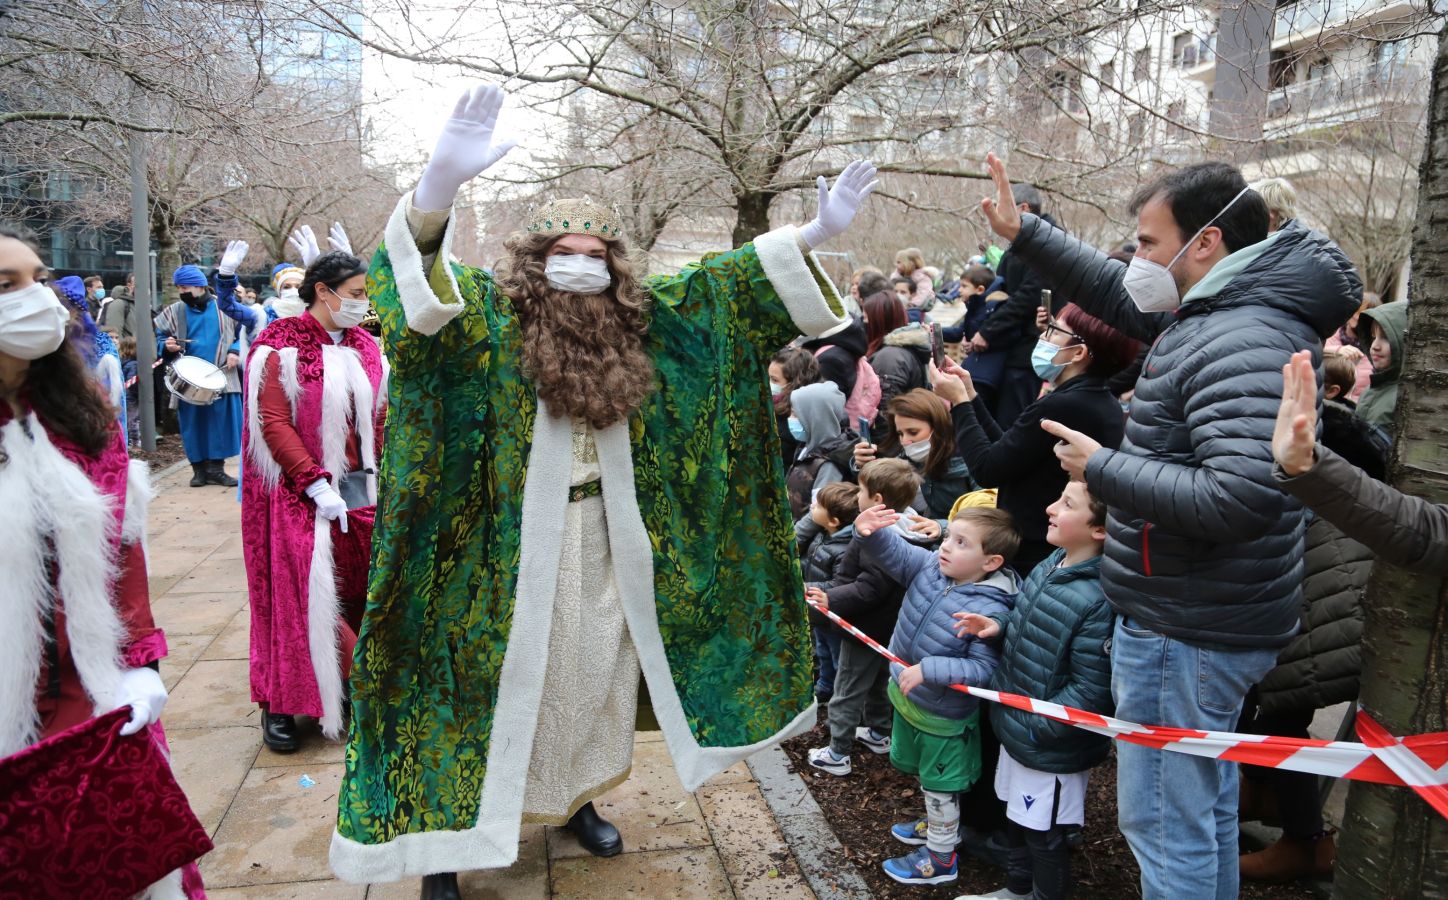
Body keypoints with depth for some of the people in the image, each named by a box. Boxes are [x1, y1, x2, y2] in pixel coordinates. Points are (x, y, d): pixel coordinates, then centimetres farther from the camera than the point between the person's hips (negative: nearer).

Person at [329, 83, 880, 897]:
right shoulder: (491, 320, -12)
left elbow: (725, 283, 5)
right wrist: (442, 183, -50)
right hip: (513, 549, -5)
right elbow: (424, 293, -31)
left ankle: (577, 798, 42)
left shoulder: (642, 324, 2)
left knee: (595, 676, 19)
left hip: (606, 546, 5)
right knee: (496, 681, 5)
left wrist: (814, 235, -3)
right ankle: (447, 835, 21)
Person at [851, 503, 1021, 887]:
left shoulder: (990, 611, -31)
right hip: (906, 697, 7)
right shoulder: (930, 566, -12)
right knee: (926, 776, 29)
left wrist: (928, 669, -36)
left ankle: (940, 860, 36)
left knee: (939, 787, 15)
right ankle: (939, 823, 55)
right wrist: (870, 532, -34)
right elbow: (894, 552, -11)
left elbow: (983, 669, -31)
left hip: (944, 716, -7)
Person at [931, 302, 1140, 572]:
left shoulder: (1062, 407, -22)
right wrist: (969, 396, 9)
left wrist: (959, 401, -8)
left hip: (1031, 556, -9)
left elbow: (987, 470, -17)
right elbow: (1006, 451, 10)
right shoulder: (1105, 405, 8)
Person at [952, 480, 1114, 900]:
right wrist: (999, 627, -4)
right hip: (1016, 731, 9)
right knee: (1018, 818, 27)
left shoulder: (1098, 601, -29)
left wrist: (1034, 728, -21)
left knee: (1043, 836, 13)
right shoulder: (1049, 566, -2)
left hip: (1051, 749, -9)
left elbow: (1090, 692, -26)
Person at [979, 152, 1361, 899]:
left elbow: (1243, 498, -34)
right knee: (1205, 804, 25)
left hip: (1185, 632, -10)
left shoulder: (1238, 343, -24)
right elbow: (1117, 298, 21)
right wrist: (1023, 235, 15)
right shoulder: (1215, 313, 7)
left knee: (1162, 822, 4)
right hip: (1203, 619, 10)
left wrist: (1102, 469, -24)